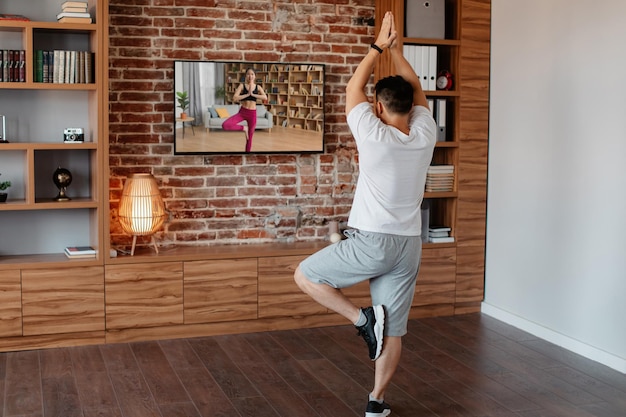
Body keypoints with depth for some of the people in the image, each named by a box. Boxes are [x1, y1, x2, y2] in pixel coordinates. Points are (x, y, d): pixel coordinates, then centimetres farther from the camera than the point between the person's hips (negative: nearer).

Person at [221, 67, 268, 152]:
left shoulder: (258, 87, 2)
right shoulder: (242, 86, -3)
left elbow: (265, 97, -15)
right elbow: (234, 98, -15)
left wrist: (252, 94, -19)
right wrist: (247, 94, -17)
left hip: (252, 113, 1)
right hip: (242, 112, -1)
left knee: (249, 137, 7)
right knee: (225, 125, -24)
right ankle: (243, 128, -2)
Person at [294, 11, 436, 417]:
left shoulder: (374, 135, -12)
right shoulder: (425, 136, 0)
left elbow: (353, 88, 3)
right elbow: (416, 90, 16)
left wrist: (379, 46, 12)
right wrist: (396, 48, 16)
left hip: (371, 243, -5)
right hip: (409, 247, 6)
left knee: (305, 275, 14)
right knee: (394, 332, 13)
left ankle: (363, 319, 2)